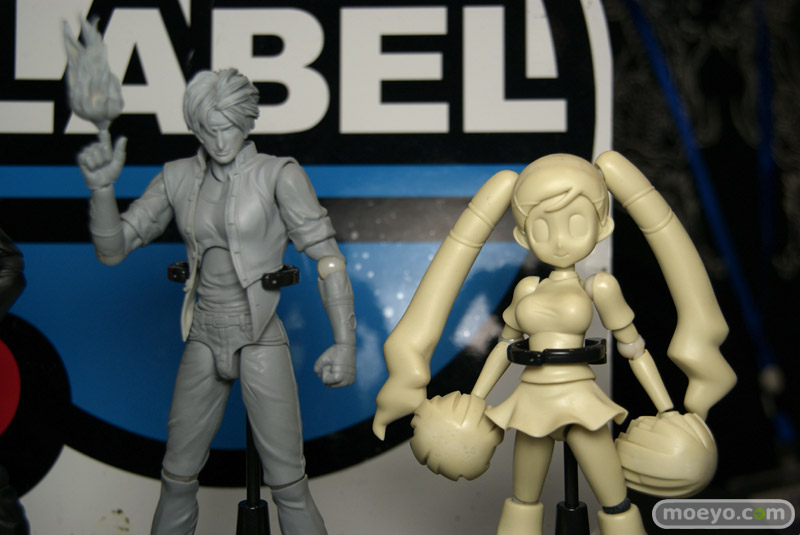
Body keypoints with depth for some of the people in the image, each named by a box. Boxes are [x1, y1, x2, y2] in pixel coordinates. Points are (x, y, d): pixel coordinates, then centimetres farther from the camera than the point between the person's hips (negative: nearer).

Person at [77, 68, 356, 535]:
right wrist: (102, 187, -15)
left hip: (261, 342, -4)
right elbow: (112, 248, 2)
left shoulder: (279, 175, -9)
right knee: (178, 476, 15)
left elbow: (327, 257, -13)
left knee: (288, 484, -3)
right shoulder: (179, 178, 3)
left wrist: (345, 342, -21)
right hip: (204, 342, 4)